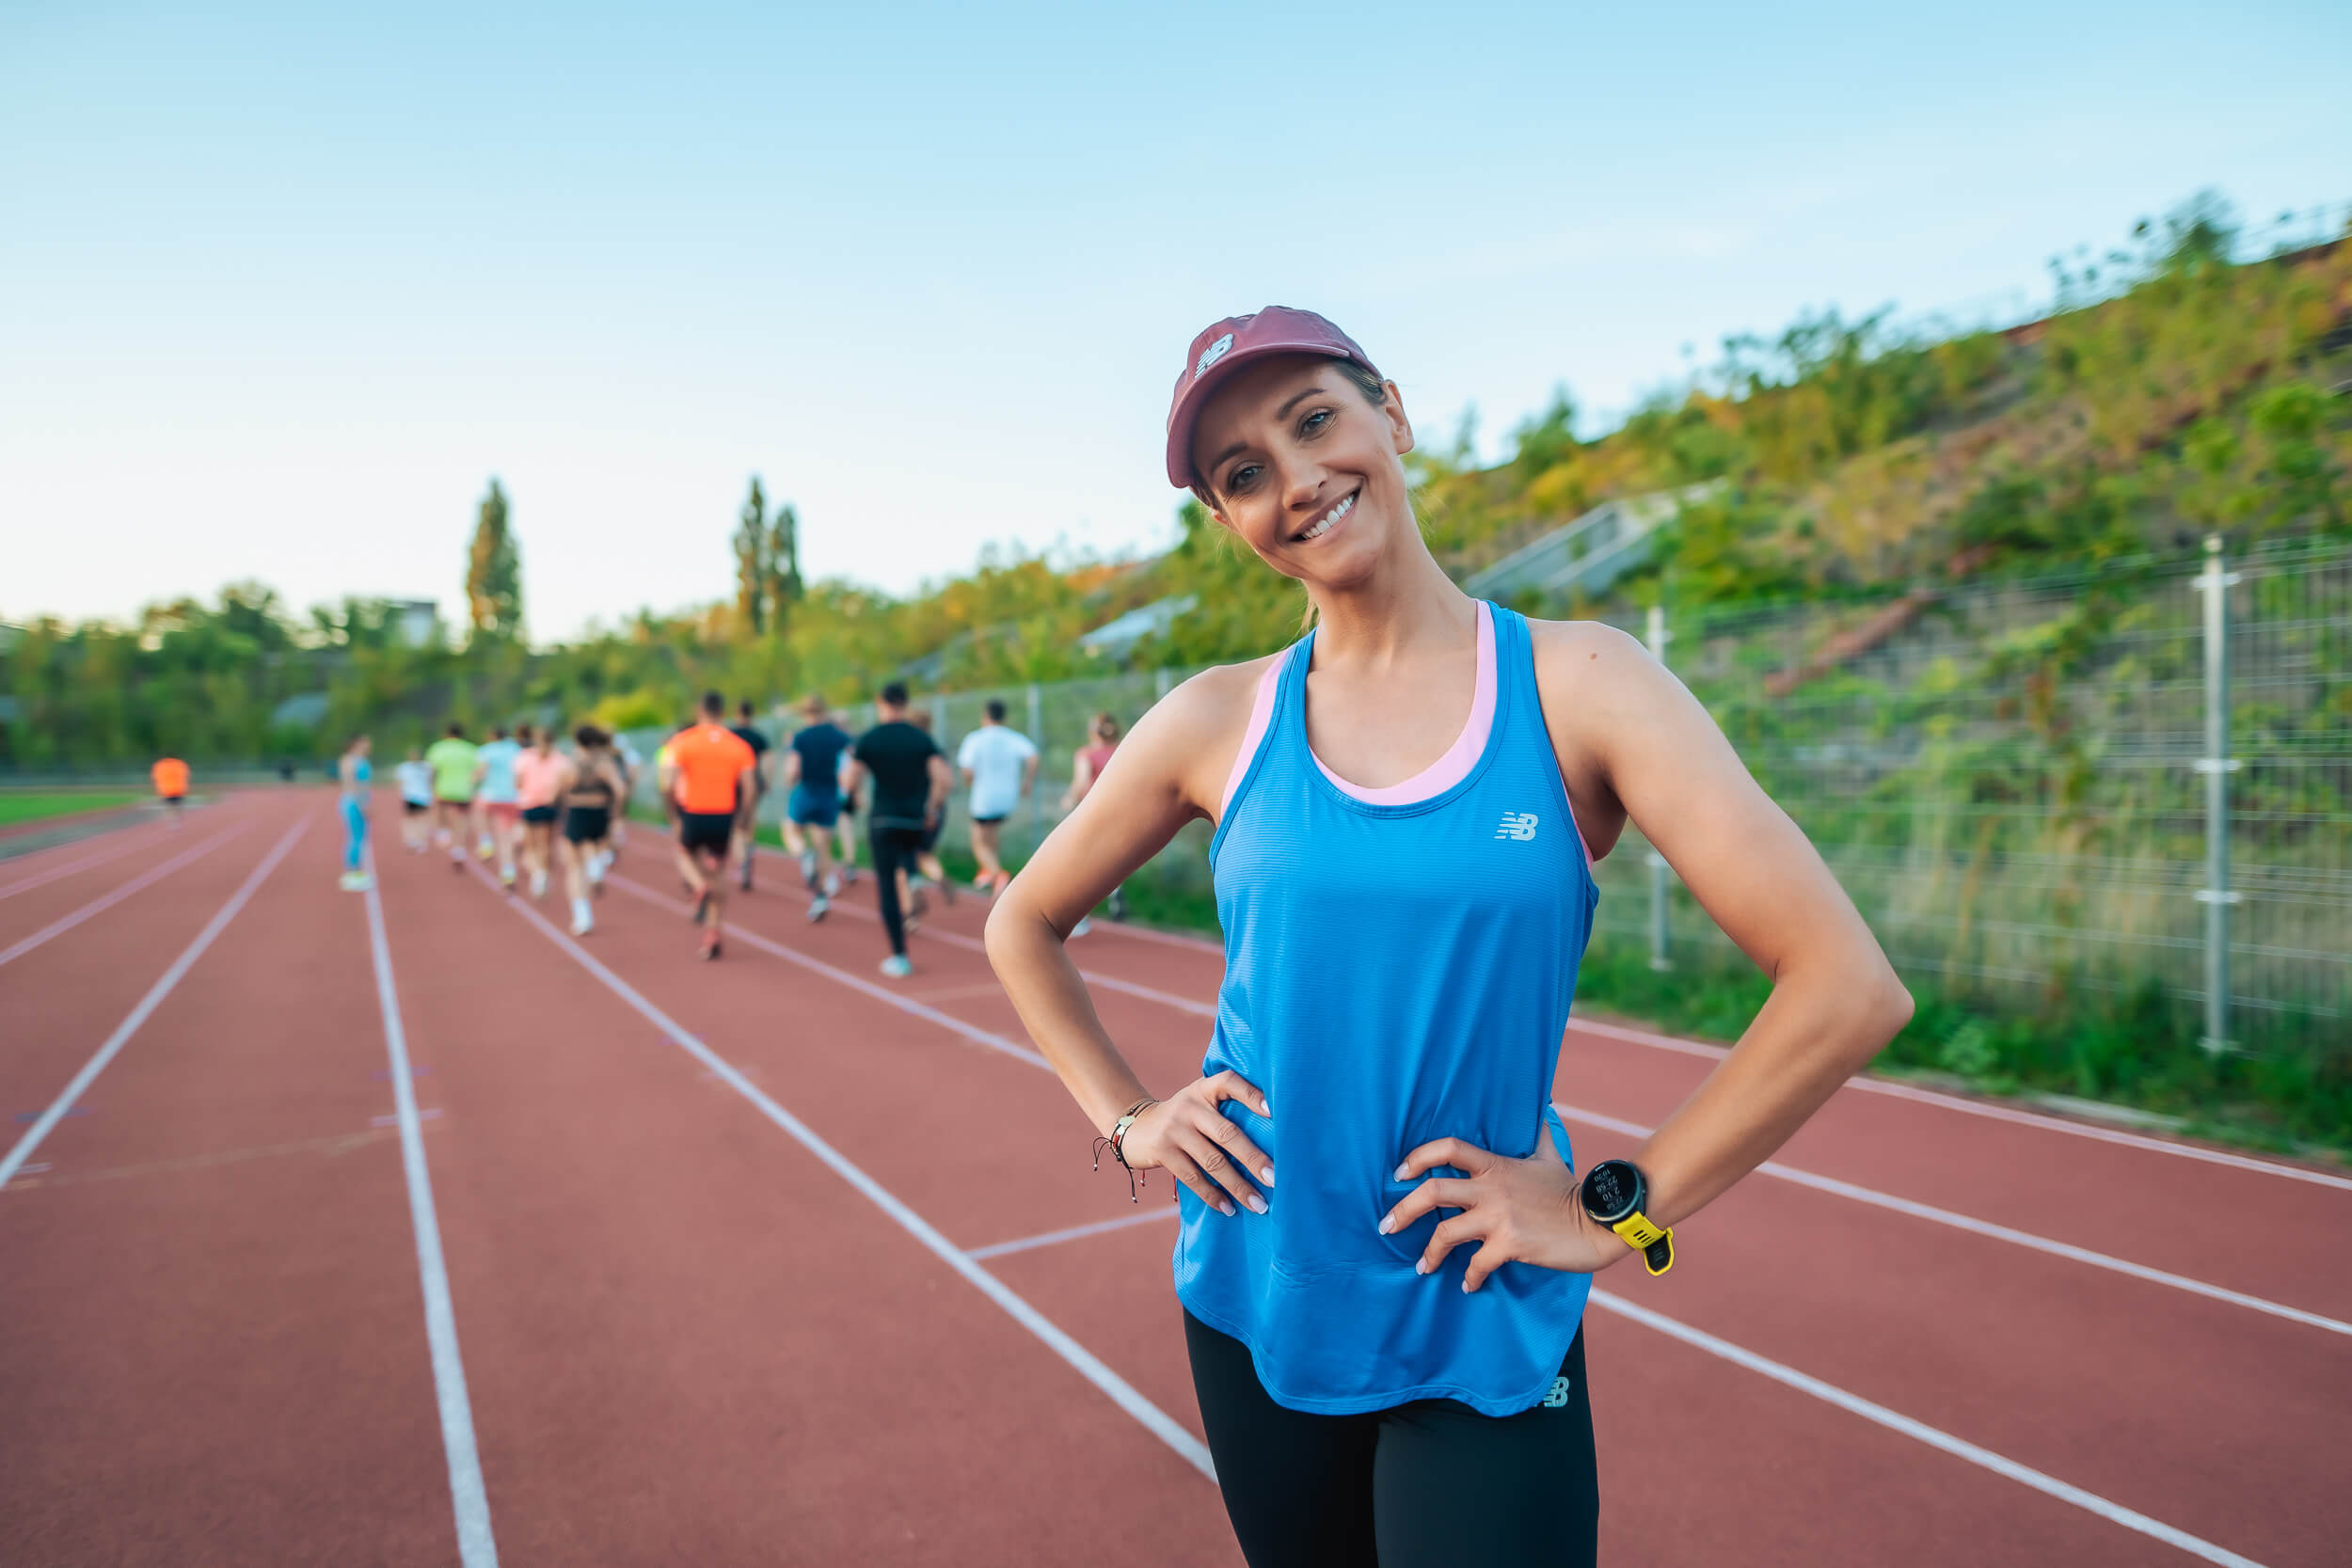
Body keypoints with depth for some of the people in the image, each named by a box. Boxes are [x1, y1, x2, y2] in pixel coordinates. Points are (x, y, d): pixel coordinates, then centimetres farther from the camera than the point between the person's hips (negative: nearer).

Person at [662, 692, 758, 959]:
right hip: (724, 816, 1)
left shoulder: (683, 741, -4)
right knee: (719, 873, 14)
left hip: (693, 814, -1)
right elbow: (749, 789, -5)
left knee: (685, 855, 27)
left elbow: (668, 785, -12)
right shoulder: (739, 746, 1)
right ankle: (712, 934, 7)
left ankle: (700, 887, -5)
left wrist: (675, 806, 6)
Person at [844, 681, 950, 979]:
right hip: (916, 820, 2)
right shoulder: (922, 738, 1)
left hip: (883, 818, -2)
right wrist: (932, 809, 4)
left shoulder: (868, 740, -4)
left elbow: (849, 784, -7)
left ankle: (899, 957, 0)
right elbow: (944, 778, -10)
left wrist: (846, 768, 15)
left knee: (887, 885, 2)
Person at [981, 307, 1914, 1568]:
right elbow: (1022, 926, 10)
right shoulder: (1217, 722, -4)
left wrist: (1615, 1213, -12)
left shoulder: (1577, 684, -11)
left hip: (1486, 1334, -2)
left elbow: (1848, 989, -15)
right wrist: (1125, 1120, 1)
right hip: (1254, 1306, 3)